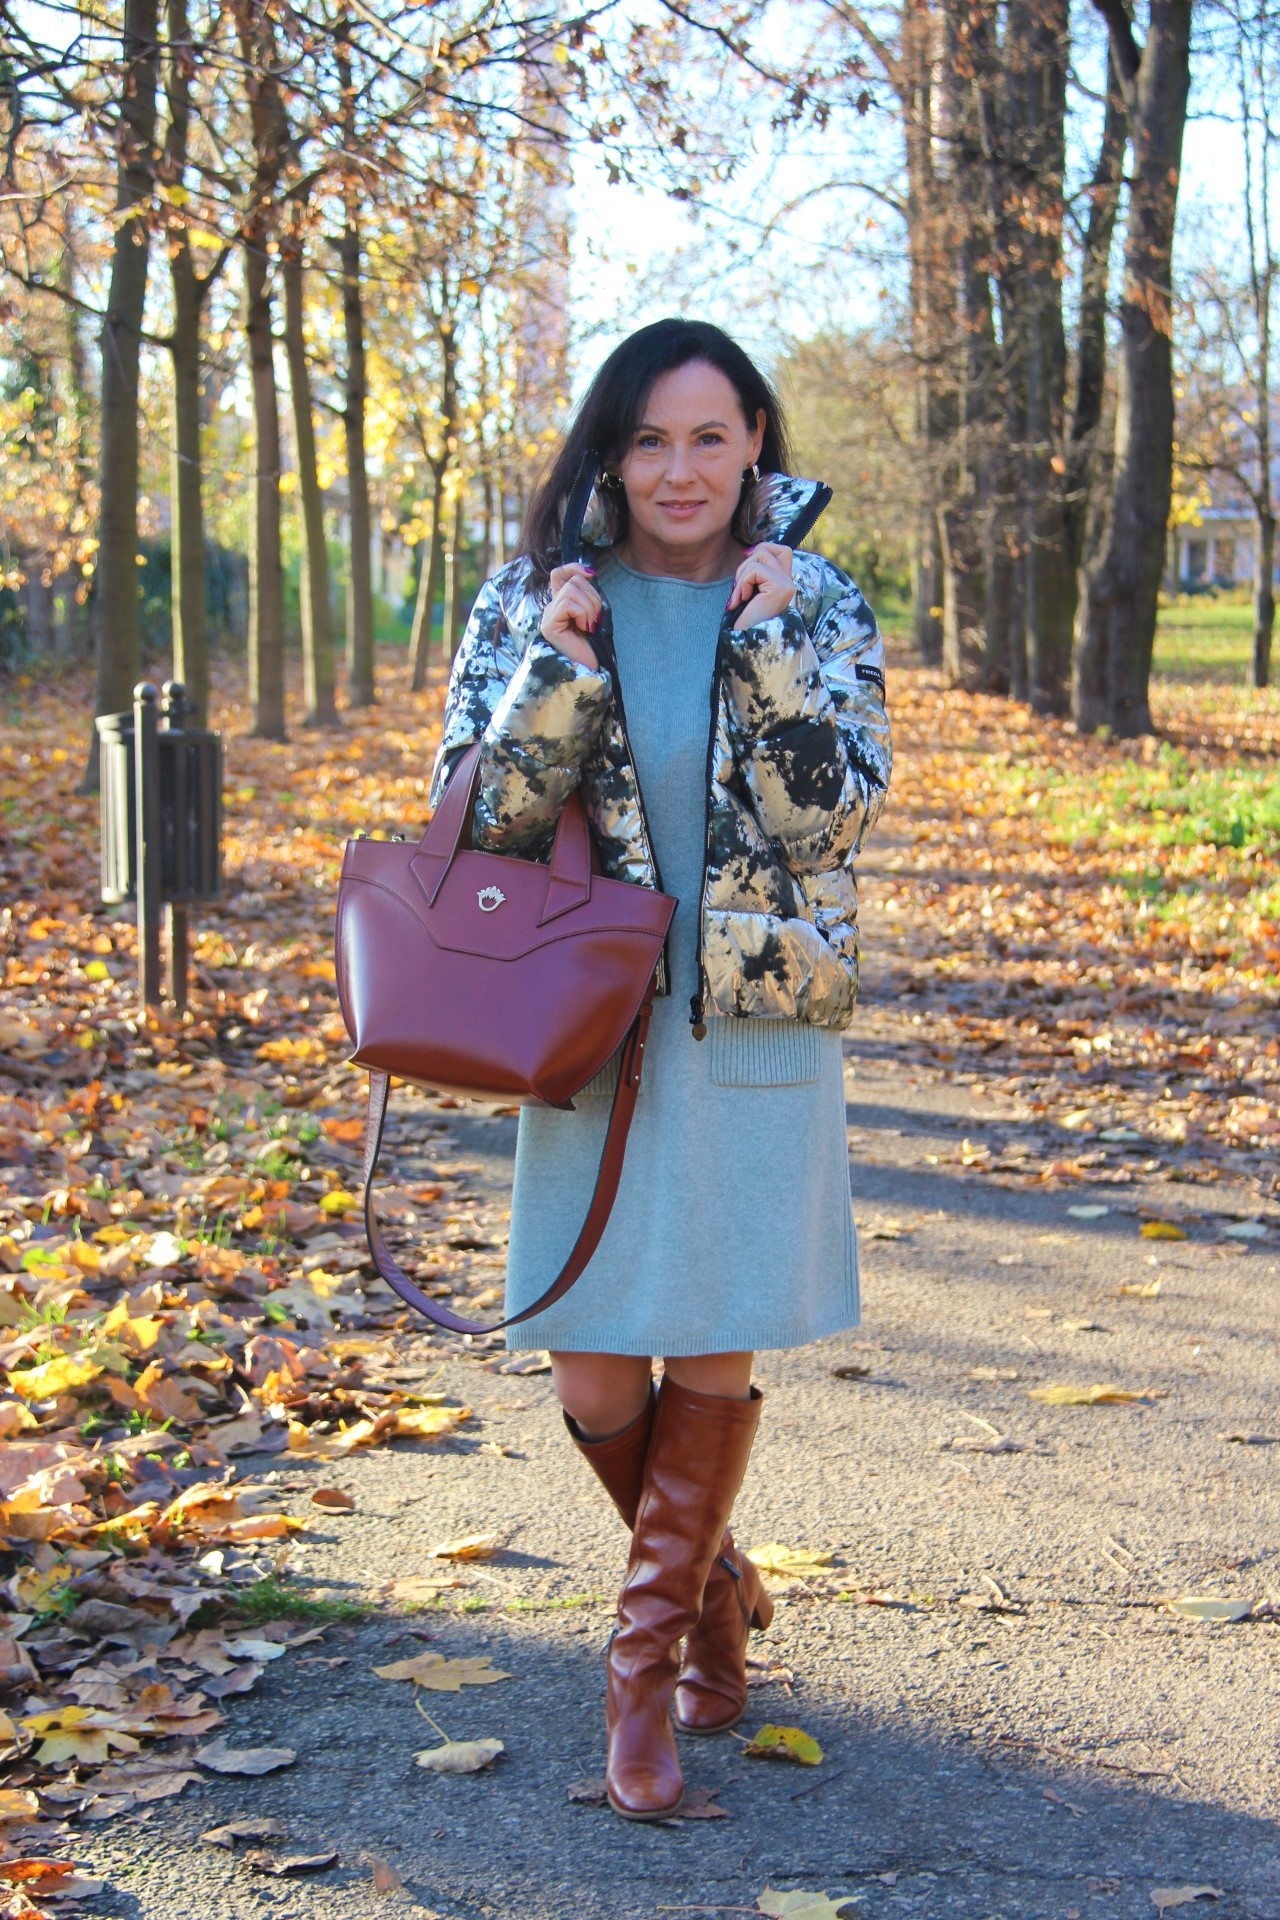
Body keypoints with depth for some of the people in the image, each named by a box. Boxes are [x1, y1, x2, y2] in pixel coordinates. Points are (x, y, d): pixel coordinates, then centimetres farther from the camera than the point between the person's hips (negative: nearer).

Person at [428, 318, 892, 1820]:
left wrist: (765, 640, -17)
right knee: (593, 1368, 2)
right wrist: (564, 665, -17)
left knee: (715, 1352, 2)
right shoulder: (532, 601, 2)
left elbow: (834, 815, -9)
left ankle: (649, 1646, 18)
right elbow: (479, 816, -4)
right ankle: (713, 1582, 30)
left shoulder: (818, 608, 2)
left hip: (759, 1023, 0)